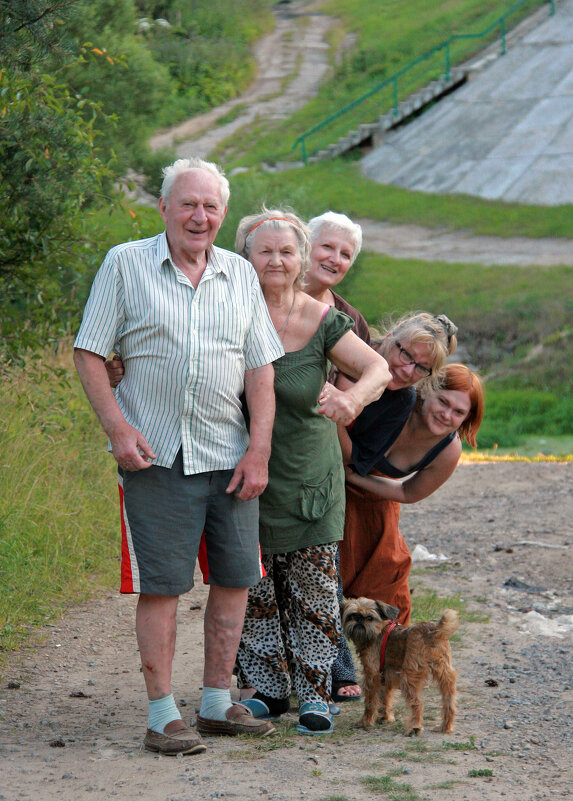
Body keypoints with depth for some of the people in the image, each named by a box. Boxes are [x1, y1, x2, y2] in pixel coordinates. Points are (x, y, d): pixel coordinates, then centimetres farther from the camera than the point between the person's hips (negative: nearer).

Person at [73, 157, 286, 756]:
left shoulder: (240, 275, 10)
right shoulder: (125, 264, 0)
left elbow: (260, 367, 9)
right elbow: (89, 354, -1)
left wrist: (259, 450, 1)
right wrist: (117, 427, -12)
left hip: (228, 455, 4)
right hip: (155, 455, -4)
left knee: (235, 577, 7)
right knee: (160, 583, -4)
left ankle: (217, 704, 20)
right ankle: (162, 717, 3)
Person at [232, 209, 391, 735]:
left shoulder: (321, 321, -6)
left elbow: (377, 367, -11)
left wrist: (354, 395, -34)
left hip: (308, 474, -1)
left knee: (313, 588, 0)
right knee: (254, 585, 5)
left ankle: (315, 694, 10)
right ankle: (267, 688, 19)